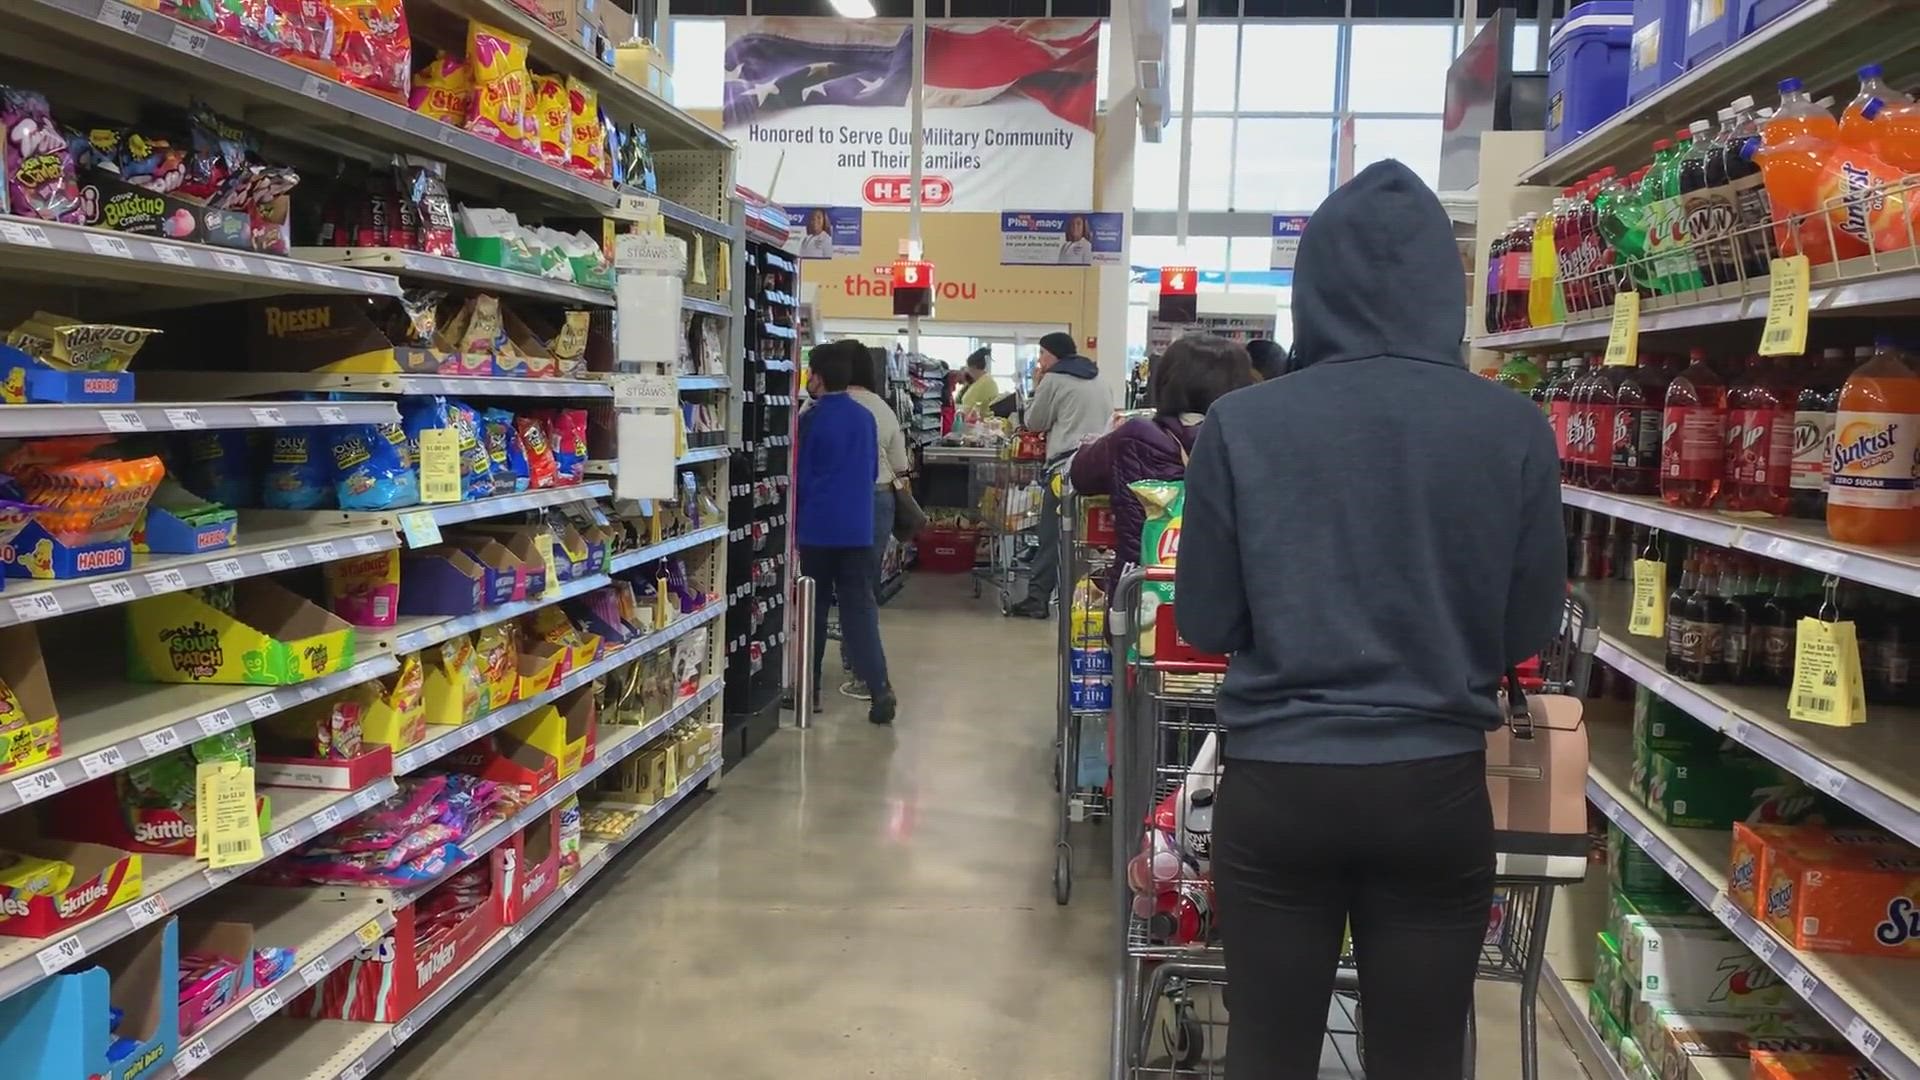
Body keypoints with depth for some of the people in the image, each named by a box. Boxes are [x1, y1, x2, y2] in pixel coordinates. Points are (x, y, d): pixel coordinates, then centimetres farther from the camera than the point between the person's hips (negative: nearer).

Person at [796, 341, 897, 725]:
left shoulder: (811, 420, -8)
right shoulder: (865, 418, 5)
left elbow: (798, 476, -2)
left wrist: (795, 520, 10)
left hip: (816, 526, -3)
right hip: (857, 526, 3)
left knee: (814, 605, 10)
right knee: (859, 606, 1)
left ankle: (809, 684, 18)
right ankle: (879, 686, -11)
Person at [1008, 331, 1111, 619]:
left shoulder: (1054, 380, -1)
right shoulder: (1096, 380, 20)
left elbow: (1034, 423, 6)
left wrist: (1037, 389, 15)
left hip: (1067, 465, -7)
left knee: (1052, 535, -4)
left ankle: (1037, 598, -4)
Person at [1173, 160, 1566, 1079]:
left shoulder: (1242, 423, -9)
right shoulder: (1514, 427, -6)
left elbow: (1205, 623, -3)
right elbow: (1530, 628, 2)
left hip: (1277, 783, -1)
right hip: (1437, 787, 1)